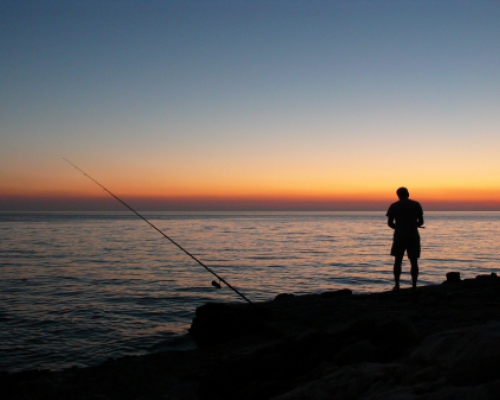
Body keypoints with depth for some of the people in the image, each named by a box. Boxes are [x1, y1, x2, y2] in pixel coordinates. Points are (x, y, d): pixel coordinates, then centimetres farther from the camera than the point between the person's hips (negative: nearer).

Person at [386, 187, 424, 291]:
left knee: (398, 261, 9)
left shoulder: (394, 206, 1)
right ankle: (414, 285, 1)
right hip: (413, 236, 0)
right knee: (414, 261, 4)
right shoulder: (416, 205, 2)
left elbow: (390, 223, 2)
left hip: (399, 236, 0)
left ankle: (397, 284, 5)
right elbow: (421, 222, 3)